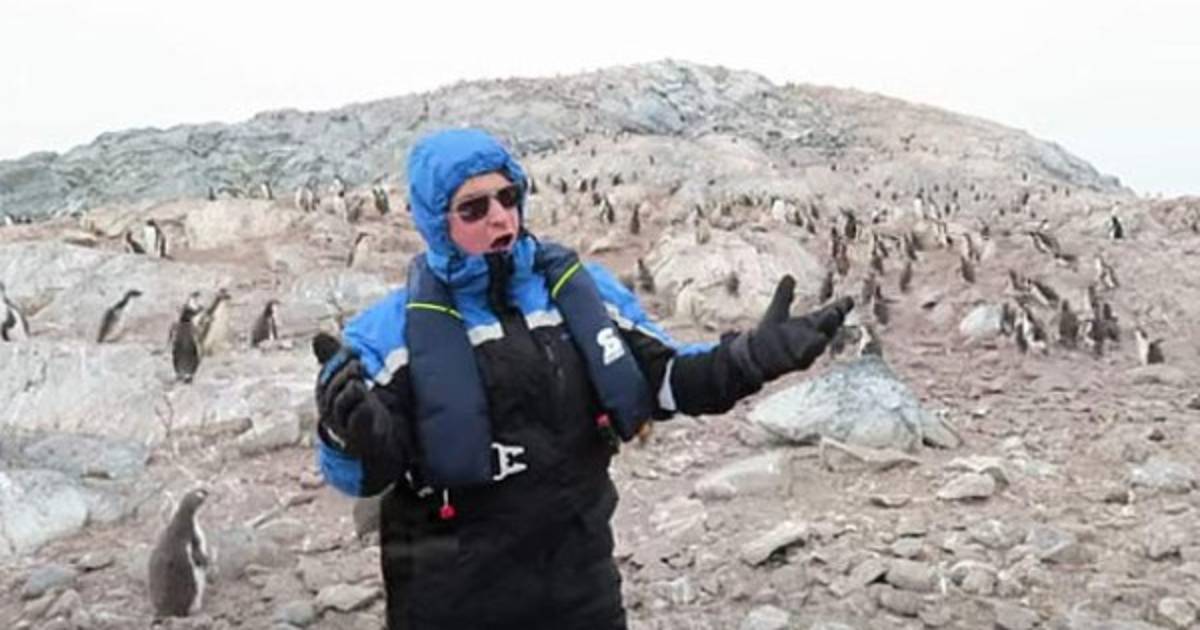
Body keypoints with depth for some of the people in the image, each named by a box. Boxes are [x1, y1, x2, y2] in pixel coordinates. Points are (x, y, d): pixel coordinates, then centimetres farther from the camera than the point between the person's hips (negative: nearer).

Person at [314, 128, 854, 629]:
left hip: (580, 575, 4)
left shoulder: (580, 287, 2)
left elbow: (664, 380, 7)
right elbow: (362, 476, -13)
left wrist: (754, 356, -9)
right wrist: (350, 429, -36)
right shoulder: (395, 328, -9)